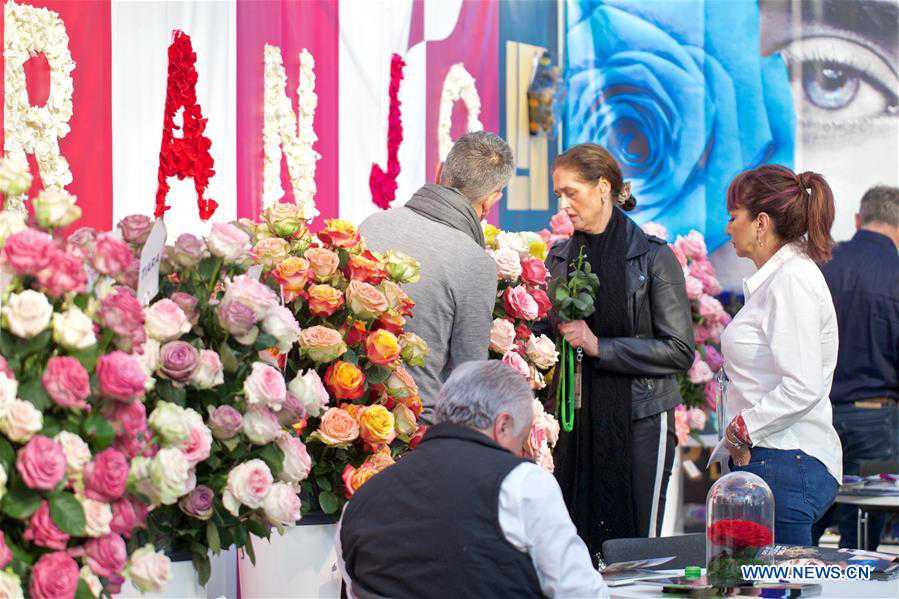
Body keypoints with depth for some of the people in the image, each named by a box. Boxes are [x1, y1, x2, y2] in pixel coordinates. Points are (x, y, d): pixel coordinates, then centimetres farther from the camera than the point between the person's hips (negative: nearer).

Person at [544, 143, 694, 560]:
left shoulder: (652, 257, -4)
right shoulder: (559, 257, 10)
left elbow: (680, 351, -9)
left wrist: (598, 345, -13)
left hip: (637, 421, -4)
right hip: (574, 422, 4)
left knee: (634, 547, -1)